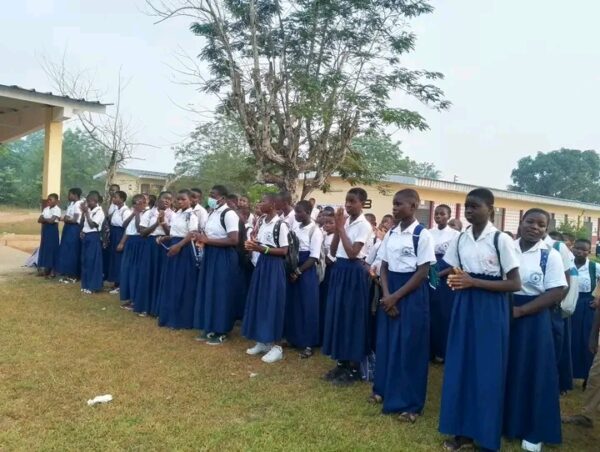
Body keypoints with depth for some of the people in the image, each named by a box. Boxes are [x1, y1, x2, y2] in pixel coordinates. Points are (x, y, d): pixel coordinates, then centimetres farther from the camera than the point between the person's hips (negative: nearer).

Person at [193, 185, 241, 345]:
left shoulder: (229, 214, -15)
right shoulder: (212, 213, 11)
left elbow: (233, 240, -23)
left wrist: (207, 240, -20)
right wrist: (202, 238, -2)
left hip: (224, 257, -9)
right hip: (210, 255, 9)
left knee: (221, 293, 0)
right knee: (209, 291, 12)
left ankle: (221, 332, 13)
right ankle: (210, 328, 25)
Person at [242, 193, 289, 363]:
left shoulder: (281, 224, -14)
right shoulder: (261, 221, 9)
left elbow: (284, 251, -16)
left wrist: (262, 249, -21)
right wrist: (252, 245, -6)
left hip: (274, 265, -8)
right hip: (261, 263, 8)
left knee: (272, 303, -3)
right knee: (259, 301, 11)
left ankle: (275, 346, 7)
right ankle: (262, 341, 23)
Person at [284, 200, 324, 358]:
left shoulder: (315, 231, -11)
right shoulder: (295, 225, 5)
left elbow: (314, 257, -14)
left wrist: (299, 271, -15)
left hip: (307, 271, -6)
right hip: (292, 269, 6)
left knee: (307, 307, 1)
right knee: (291, 305, 12)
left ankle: (308, 344, 11)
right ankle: (292, 338, 27)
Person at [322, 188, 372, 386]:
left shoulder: (364, 225, -11)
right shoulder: (345, 222, 8)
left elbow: (352, 253, -20)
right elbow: (333, 251, 6)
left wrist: (341, 228, -15)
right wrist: (337, 228, -4)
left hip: (353, 273, -7)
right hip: (339, 270, 7)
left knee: (352, 317, 0)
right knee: (337, 315, 11)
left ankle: (353, 368, 12)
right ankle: (341, 362, 24)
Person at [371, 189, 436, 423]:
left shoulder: (423, 235, -12)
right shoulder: (390, 234, 6)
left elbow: (423, 273, -13)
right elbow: (384, 267, 7)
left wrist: (396, 296, -14)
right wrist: (386, 295, -8)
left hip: (412, 294, -6)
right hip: (390, 294, 6)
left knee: (409, 347, 2)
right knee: (386, 343, 13)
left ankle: (410, 403, 15)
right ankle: (384, 389, 31)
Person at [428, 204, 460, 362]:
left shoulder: (455, 234, -4)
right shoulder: (429, 233, 6)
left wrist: (440, 274, -16)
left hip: (446, 279, -3)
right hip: (430, 279, 3)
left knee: (445, 314, 3)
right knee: (431, 313, 7)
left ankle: (443, 351, 16)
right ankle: (431, 349, 20)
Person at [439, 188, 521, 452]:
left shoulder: (501, 240, -10)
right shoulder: (460, 239, 5)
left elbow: (514, 284, -12)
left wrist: (473, 282, -19)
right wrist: (454, 280, -8)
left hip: (491, 309, -5)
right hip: (464, 306, 5)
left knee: (487, 371, 2)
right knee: (460, 367, 8)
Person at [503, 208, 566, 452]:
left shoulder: (550, 255, -7)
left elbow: (556, 294, -11)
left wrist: (520, 311, -18)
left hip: (533, 320, -2)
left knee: (532, 373, 7)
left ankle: (533, 432, 23)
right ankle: (501, 421, 29)